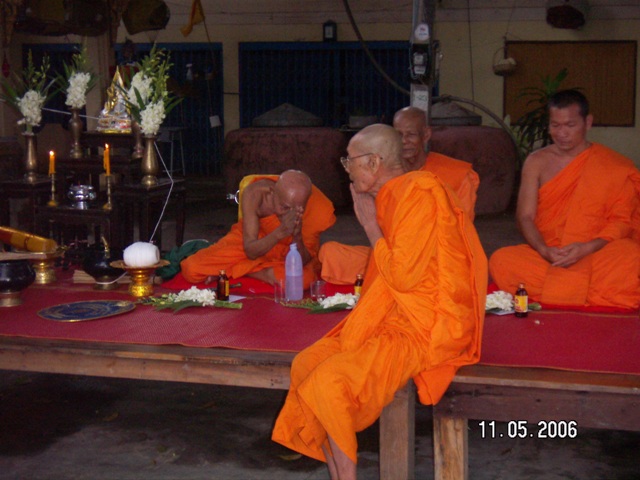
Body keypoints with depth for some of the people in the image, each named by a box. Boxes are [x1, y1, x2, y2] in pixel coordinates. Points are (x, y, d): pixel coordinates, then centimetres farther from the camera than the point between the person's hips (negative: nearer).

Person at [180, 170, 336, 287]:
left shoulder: (318, 207, -30)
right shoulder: (254, 193, -30)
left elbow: (303, 261, -22)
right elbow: (250, 251, -29)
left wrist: (297, 238, -44)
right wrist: (281, 232, -47)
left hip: (288, 251, 1)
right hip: (254, 243, 0)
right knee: (191, 269, -14)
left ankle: (231, 270, -13)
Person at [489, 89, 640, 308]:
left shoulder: (613, 165, 6)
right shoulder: (536, 162, 10)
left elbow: (622, 221, 1)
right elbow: (525, 216, 4)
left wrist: (587, 248, -18)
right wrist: (544, 250, -16)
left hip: (597, 251, -1)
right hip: (545, 255, 2)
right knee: (501, 261, -29)